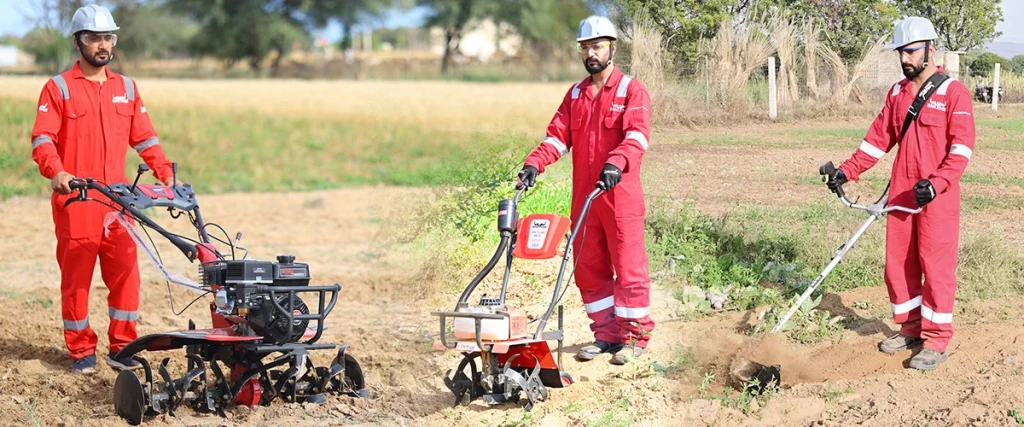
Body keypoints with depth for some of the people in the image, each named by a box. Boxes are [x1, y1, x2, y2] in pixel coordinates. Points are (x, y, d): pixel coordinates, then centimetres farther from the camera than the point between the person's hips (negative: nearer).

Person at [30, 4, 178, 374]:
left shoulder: (126, 88, 15)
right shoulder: (59, 88, 1)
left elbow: (144, 138, 16)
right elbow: (43, 138, -9)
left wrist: (166, 174, 4)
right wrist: (56, 172, -27)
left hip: (117, 200, 4)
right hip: (75, 200, -4)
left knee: (125, 273, -1)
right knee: (76, 276, 1)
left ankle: (122, 348, 9)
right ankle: (81, 351, 10)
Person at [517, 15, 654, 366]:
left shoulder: (631, 91, -1)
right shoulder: (575, 95, 17)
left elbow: (637, 135, -16)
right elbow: (558, 136, 9)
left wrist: (616, 163, -33)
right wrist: (534, 163, -9)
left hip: (620, 195, -6)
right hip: (583, 198, 6)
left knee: (628, 265, -3)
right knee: (588, 267, 8)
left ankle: (635, 334, 4)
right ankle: (606, 333, 17)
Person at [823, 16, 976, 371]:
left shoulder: (953, 93, -7)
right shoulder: (898, 93, 13)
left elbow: (962, 146, -13)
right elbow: (879, 138, 15)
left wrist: (937, 183, -24)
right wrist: (848, 171, 4)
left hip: (937, 197, -6)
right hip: (901, 195, 7)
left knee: (935, 265, -4)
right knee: (898, 264, 10)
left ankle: (936, 341, 1)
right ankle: (910, 329, 23)